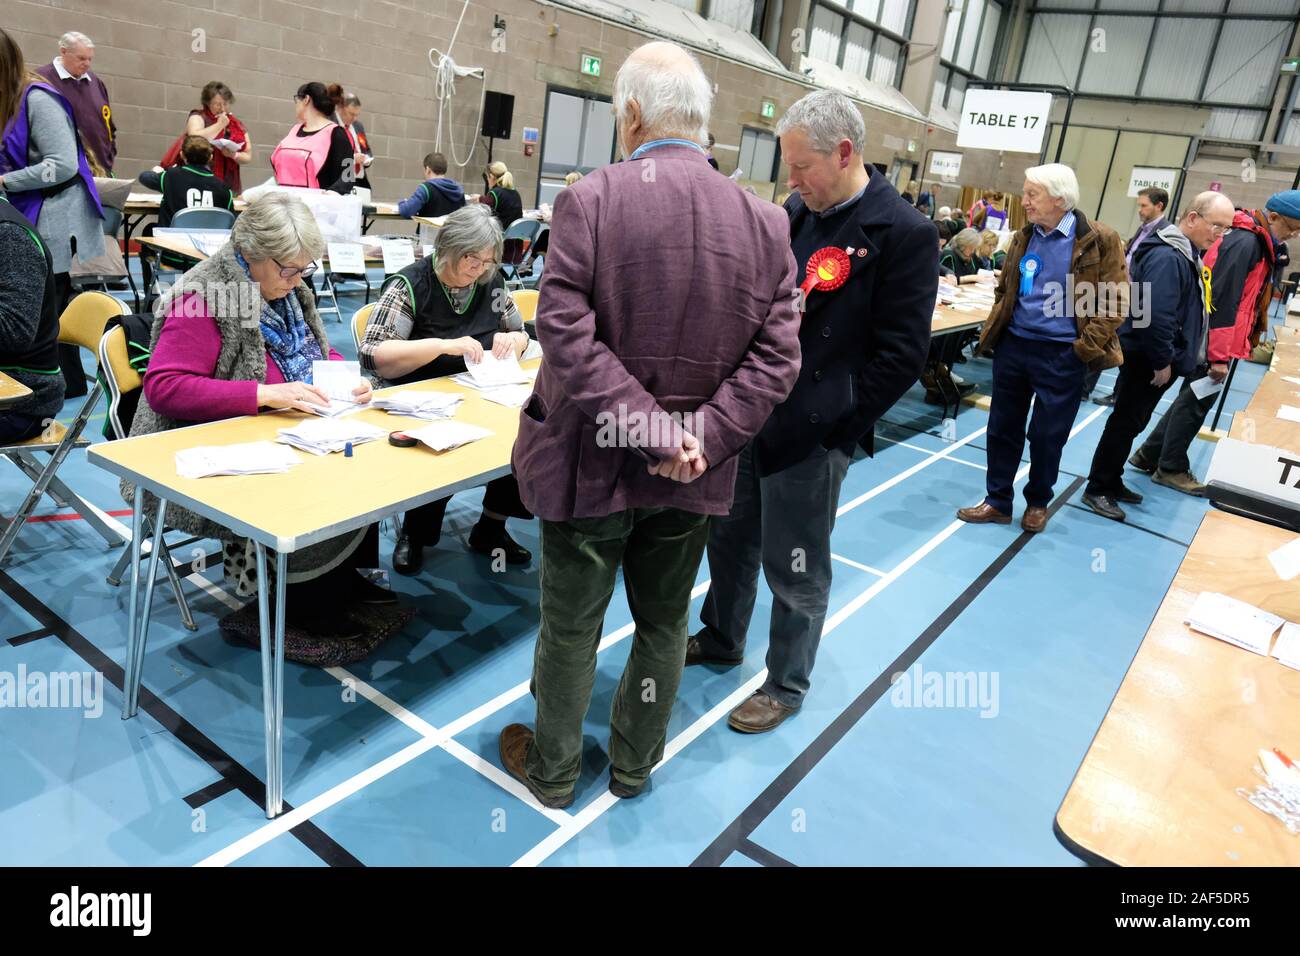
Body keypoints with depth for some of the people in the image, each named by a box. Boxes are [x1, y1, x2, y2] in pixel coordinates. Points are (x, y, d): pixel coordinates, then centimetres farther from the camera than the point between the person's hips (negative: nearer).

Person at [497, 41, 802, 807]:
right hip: (691, 476, 3)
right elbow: (776, 356, -8)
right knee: (663, 624, 21)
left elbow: (566, 331, -21)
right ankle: (634, 765, 41)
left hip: (591, 459, -3)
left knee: (571, 628, 15)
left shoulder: (590, 200, -13)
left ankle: (553, 772, 37)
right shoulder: (766, 222, -2)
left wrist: (648, 426, -18)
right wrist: (700, 436, -13)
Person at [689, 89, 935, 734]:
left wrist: (835, 427, -15)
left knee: (795, 571, 9)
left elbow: (900, 355, -14)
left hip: (810, 438, -7)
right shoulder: (795, 213, 6)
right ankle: (720, 640, 45)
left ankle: (786, 685, 31)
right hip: (748, 415, 7)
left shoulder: (904, 235, -14)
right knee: (730, 538, 21)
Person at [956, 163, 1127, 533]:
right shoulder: (1024, 237, 7)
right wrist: (994, 330, 8)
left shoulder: (1099, 240, -9)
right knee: (1002, 427, 10)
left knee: (1048, 434, 8)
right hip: (1013, 346, 5)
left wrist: (1084, 347, -14)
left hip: (1061, 355, -5)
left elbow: (1115, 301, -8)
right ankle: (998, 501, 23)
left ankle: (1038, 502, 28)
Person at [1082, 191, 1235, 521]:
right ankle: (1097, 489, 7)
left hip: (1155, 358, 10)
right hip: (1146, 359, -10)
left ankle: (1111, 482, 27)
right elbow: (1155, 315, -29)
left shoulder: (1185, 251, 12)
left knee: (1132, 423, 16)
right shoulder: (1167, 256, -22)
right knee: (1125, 423, -2)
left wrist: (1168, 359, 20)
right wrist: (1162, 361, -22)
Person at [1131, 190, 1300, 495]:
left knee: (1192, 399, 16)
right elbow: (1223, 301, -23)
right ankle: (1171, 469, 12)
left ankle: (1149, 455, 24)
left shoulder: (1251, 241, 13)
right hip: (1214, 341, -10)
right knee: (1196, 403, 0)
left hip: (1208, 339, 10)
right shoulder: (1245, 243, -18)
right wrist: (1219, 356, -23)